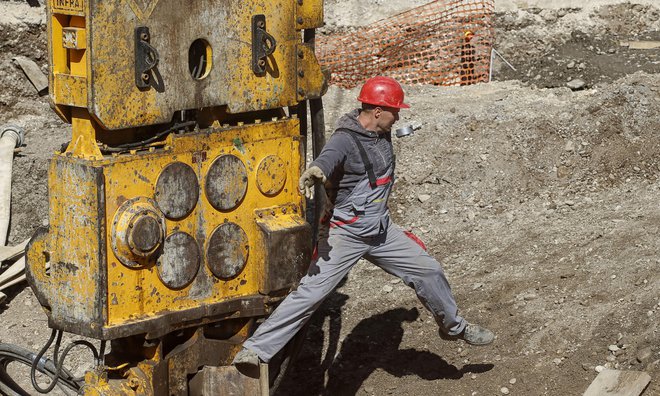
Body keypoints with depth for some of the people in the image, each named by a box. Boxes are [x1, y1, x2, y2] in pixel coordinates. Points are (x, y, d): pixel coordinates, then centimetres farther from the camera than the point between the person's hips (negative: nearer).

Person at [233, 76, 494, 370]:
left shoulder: (382, 134, 3)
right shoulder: (345, 140, -21)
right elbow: (329, 157, -44)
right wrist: (316, 171, -65)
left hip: (381, 230, 8)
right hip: (345, 235, -8)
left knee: (429, 271, 14)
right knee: (310, 293, -17)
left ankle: (453, 327, 40)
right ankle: (255, 349, -15)